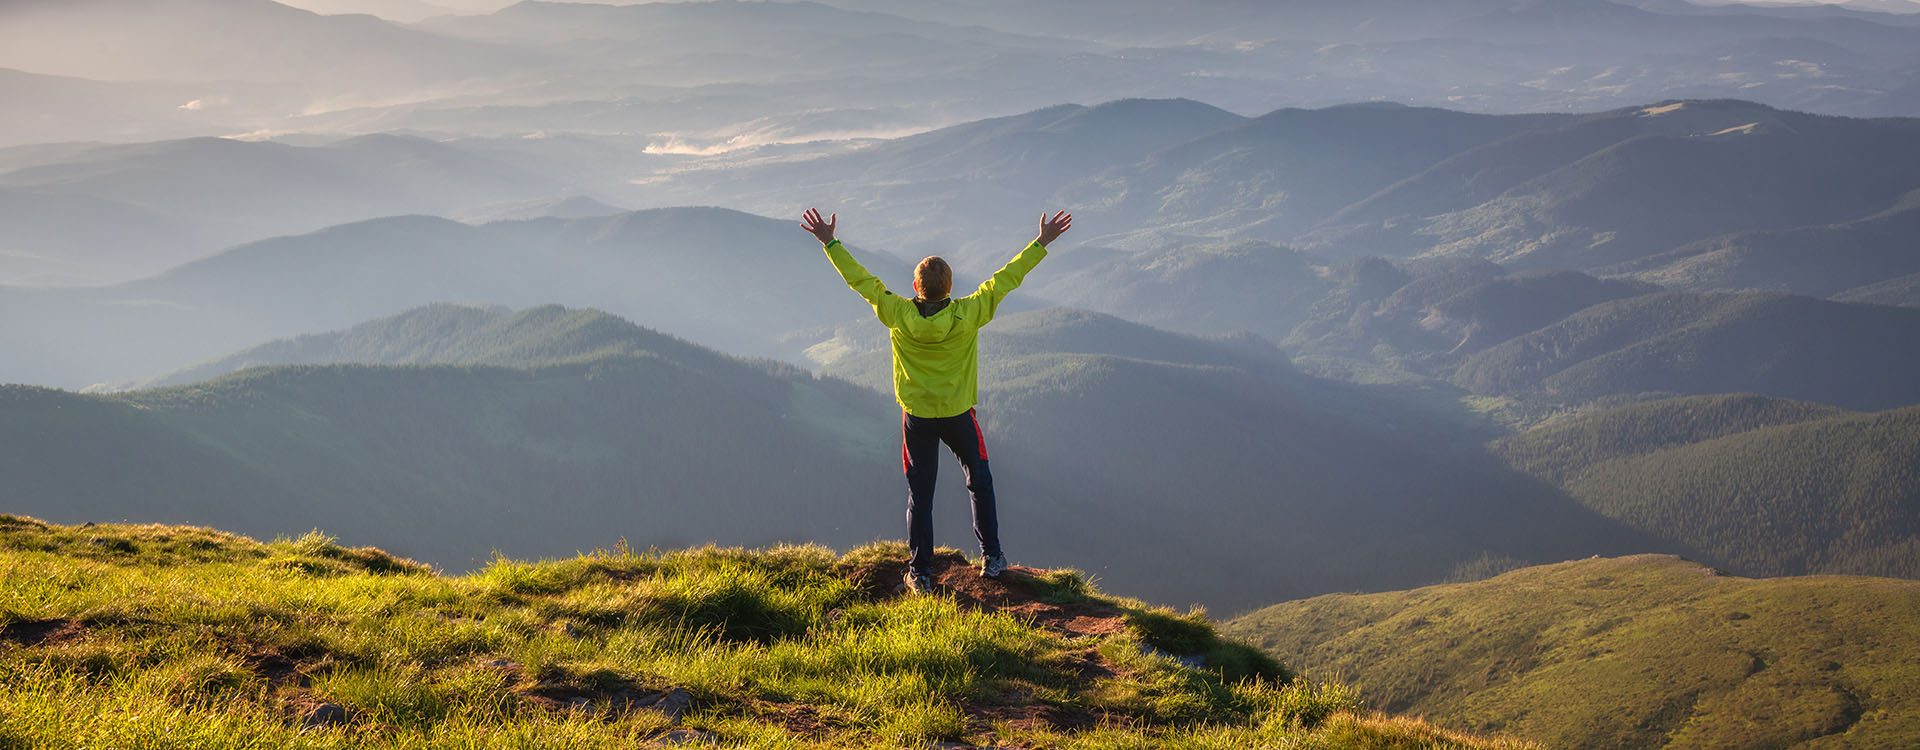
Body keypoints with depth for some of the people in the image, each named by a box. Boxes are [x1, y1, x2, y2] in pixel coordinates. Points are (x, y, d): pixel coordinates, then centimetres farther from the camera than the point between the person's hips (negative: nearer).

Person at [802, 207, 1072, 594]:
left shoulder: (898, 315, -15)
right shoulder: (967, 315, -17)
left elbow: (861, 280, -7)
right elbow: (1006, 279, -10)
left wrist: (830, 243, 2)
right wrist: (1042, 243, -2)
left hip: (917, 418, 1)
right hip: (958, 416, 0)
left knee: (920, 494, 9)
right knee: (980, 483, 19)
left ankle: (920, 573, 10)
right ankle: (992, 557, 23)